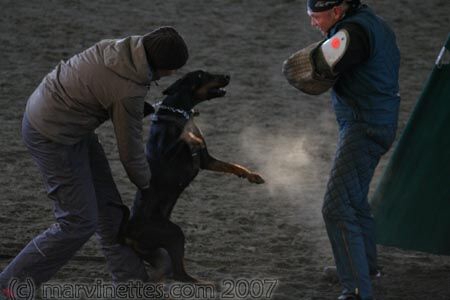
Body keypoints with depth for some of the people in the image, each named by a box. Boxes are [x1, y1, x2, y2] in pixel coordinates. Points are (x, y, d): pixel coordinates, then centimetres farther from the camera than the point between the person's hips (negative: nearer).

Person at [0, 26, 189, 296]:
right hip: (53, 136, -9)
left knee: (108, 207, 13)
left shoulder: (123, 48, -7)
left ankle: (134, 285, 22)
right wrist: (146, 185, 5)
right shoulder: (129, 91, -29)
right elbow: (130, 150, -14)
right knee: (79, 222, -2)